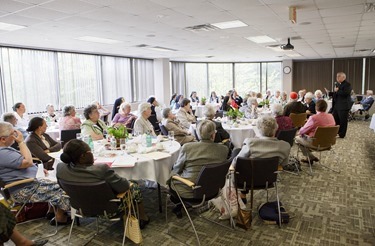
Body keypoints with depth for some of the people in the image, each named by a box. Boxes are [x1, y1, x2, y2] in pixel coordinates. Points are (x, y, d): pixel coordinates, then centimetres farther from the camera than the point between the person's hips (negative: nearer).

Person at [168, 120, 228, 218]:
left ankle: (178, 204, 39)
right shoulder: (224, 149, -12)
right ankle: (179, 206, 36)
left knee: (171, 174, 25)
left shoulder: (187, 147, -20)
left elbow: (177, 168, -4)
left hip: (188, 192, -4)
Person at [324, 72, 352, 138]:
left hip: (343, 106, -8)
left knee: (343, 121, 2)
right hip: (336, 106, 8)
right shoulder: (337, 84, 15)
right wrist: (329, 92, 10)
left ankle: (342, 134, 12)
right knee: (334, 120, 12)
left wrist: (337, 91, -19)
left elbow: (346, 93, -26)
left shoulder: (347, 84, -11)